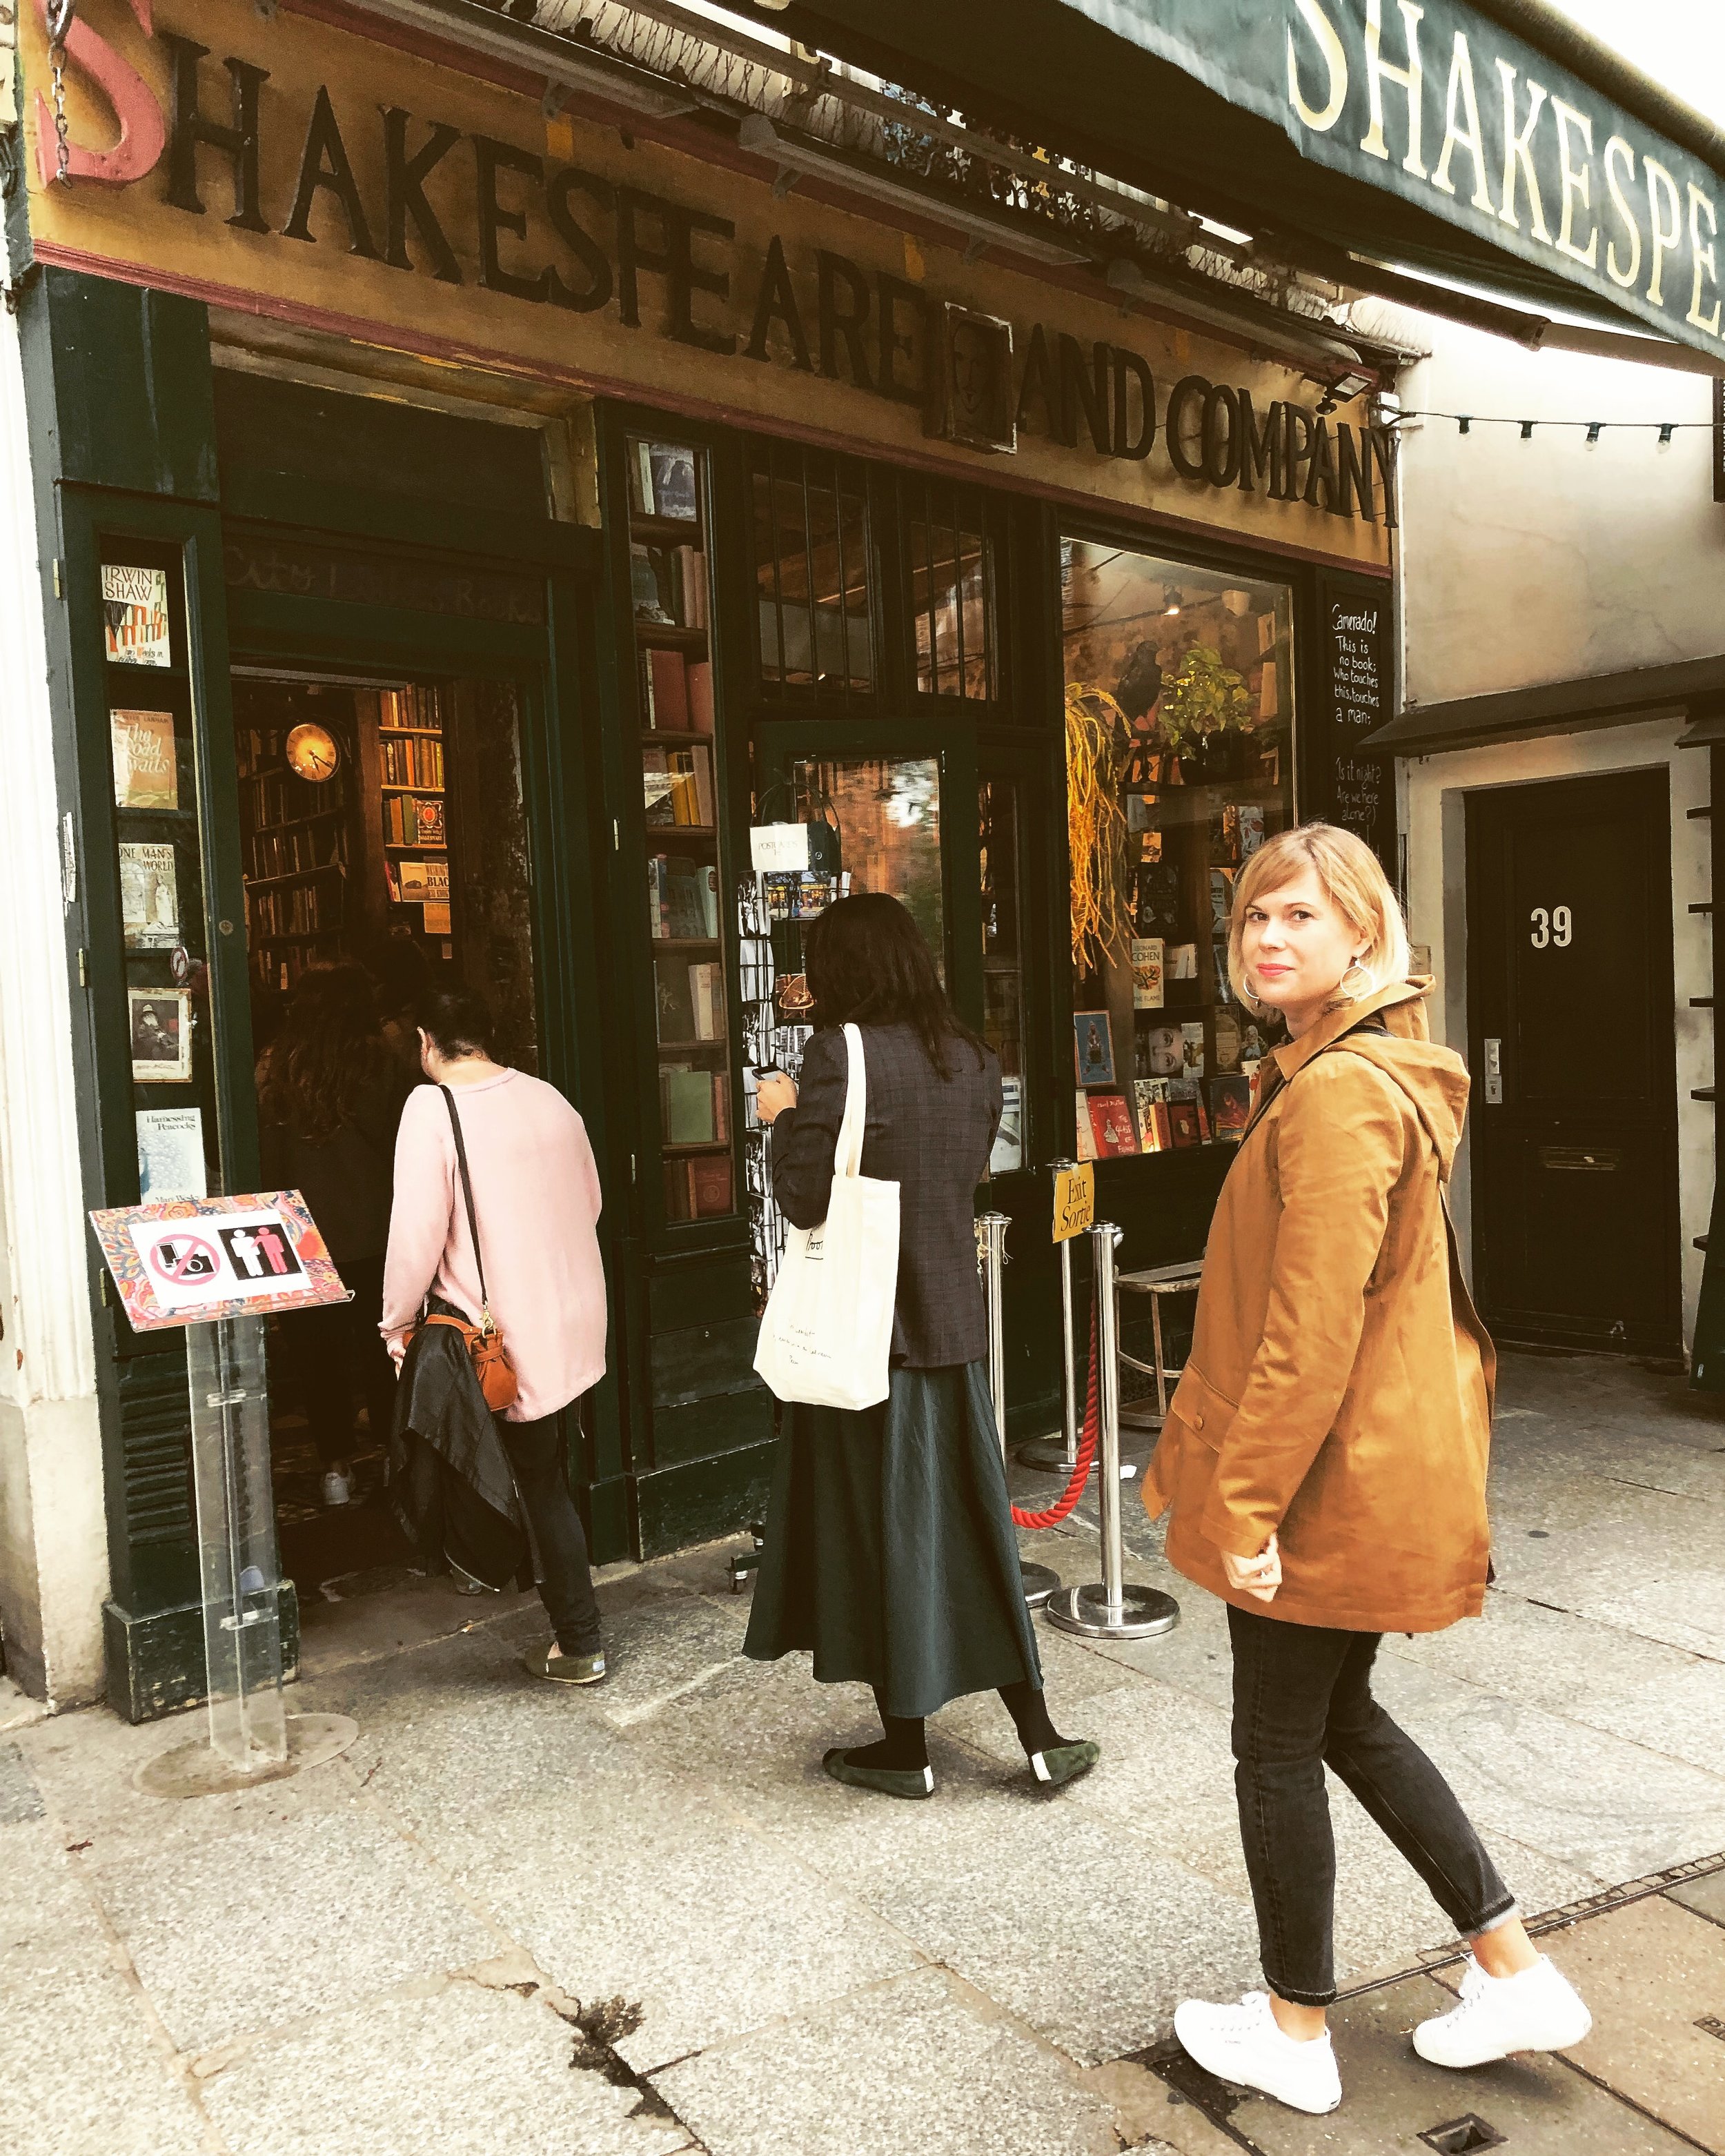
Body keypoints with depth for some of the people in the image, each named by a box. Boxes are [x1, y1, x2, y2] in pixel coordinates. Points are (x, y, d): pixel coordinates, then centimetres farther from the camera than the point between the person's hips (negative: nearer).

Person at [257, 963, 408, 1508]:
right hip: (374, 1237, -1)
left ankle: (337, 1468, 15)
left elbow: (264, 1160, 1)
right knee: (381, 1350, 11)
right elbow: (401, 1145, -3)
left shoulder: (273, 1073, -3)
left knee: (318, 1357, 11)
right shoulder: (379, 1065, -7)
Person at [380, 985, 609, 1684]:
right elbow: (589, 1202, 14)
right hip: (573, 1315, 6)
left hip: (505, 1331, -6)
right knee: (544, 1476, 20)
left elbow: (418, 1232, -18)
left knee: (539, 1482, 10)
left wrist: (398, 1324, -5)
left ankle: (579, 1645, 25)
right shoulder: (547, 1097, 5)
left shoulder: (432, 1107, -15)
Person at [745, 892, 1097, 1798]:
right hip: (953, 1323, 6)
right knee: (969, 1523, 16)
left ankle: (904, 1748, 23)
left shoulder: (843, 1052, -16)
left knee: (877, 1529, 8)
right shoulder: (973, 1058, 4)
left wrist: (783, 1114, 0)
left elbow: (805, 1197, -17)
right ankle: (1040, 1737, 22)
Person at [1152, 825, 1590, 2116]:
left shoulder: (1338, 1091, -23)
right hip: (1378, 1471, 10)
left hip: (1326, 1487, -10)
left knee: (1277, 1747, 8)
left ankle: (1294, 2037, 29)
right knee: (1342, 1719, 24)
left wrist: (1246, 1504, -21)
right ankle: (1515, 1973, 33)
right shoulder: (1391, 1074, 11)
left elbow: (1312, 1328, -26)